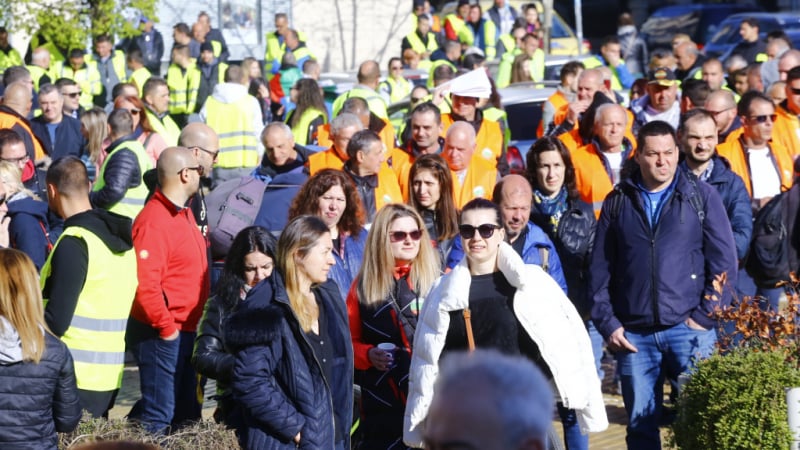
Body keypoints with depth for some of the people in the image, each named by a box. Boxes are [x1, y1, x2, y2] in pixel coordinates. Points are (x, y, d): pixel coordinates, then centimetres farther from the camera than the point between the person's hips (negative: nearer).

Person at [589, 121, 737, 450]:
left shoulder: (702, 196, 4)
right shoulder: (617, 203, 9)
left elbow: (724, 261, 1)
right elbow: (599, 269, 9)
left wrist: (705, 316, -5)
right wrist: (607, 323, 1)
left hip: (689, 328, -2)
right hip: (634, 334, 2)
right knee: (640, 422, 5)